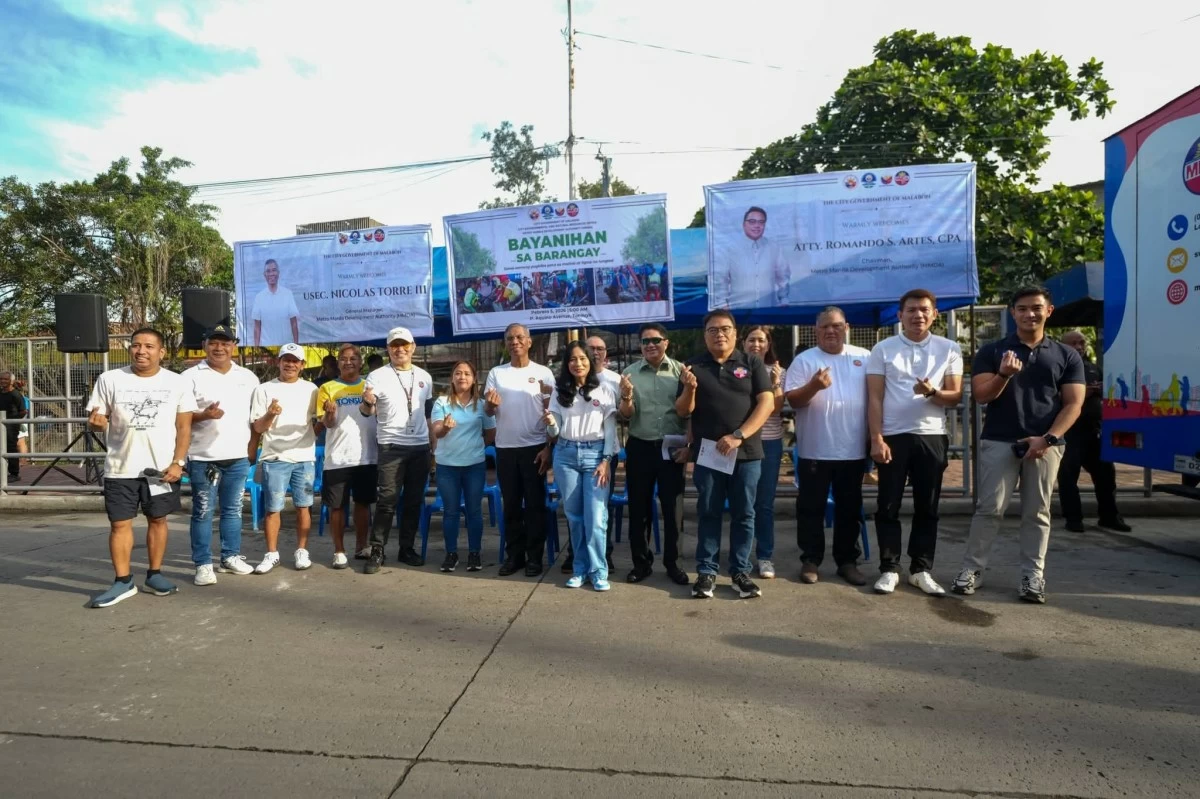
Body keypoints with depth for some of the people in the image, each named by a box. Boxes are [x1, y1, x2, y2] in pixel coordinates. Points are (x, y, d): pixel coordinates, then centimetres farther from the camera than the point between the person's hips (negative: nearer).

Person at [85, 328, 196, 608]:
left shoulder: (177, 383, 1)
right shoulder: (109, 380, 1)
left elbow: (184, 426, 1)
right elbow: (96, 421, 5)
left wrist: (178, 462, -7)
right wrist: (96, 422, -20)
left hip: (161, 466, 0)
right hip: (120, 467, 0)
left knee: (157, 520, 9)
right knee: (119, 523, 3)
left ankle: (154, 575, 22)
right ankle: (123, 582, 14)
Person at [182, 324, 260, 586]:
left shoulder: (248, 377, 9)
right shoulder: (191, 377, -3)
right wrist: (203, 415, -23)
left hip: (239, 457, 4)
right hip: (203, 458, -3)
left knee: (233, 510, 12)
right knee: (203, 512, 2)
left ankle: (231, 557, 23)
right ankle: (203, 564, 10)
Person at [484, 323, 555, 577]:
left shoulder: (543, 373, 0)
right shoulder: (496, 373, 7)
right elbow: (487, 412, 5)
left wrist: (549, 448, -6)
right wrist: (491, 404, -19)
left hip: (534, 447, -2)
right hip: (505, 448, 3)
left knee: (535, 504, 4)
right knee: (511, 504, 9)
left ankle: (534, 556, 13)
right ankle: (514, 554, 19)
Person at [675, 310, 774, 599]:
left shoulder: (752, 363, 4)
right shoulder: (694, 366, 7)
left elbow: (767, 403, -4)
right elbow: (683, 411, 4)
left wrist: (739, 436, -15)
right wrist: (689, 388, -17)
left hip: (746, 452, 0)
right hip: (707, 452, 1)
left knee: (744, 514, 6)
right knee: (708, 513, 6)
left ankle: (740, 571, 17)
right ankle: (706, 571, 14)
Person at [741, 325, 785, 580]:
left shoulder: (777, 372, 4)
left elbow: (775, 408, -5)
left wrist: (775, 384, -17)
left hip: (769, 443, 0)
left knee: (765, 503, 4)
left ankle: (765, 556, 14)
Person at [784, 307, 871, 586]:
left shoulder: (864, 357, 7)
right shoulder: (804, 360, 0)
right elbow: (792, 399, -6)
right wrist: (813, 386, -24)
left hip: (853, 449, 2)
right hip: (814, 450, -2)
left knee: (849, 509, 11)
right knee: (811, 508, 4)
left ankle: (847, 561, 23)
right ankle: (811, 560, 15)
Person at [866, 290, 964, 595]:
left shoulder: (950, 349, 5)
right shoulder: (883, 349, 1)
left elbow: (956, 397, 4)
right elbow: (874, 398, -1)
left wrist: (933, 392, -18)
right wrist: (876, 439, -9)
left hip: (932, 437, 2)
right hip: (893, 437, -1)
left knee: (927, 508, 8)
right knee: (888, 507, 3)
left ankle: (921, 570, 20)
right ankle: (889, 569, 14)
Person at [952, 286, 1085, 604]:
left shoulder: (1067, 356, 10)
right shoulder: (992, 351, 6)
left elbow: (1073, 404, 3)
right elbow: (981, 396, -2)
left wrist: (1048, 438, -10)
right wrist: (1003, 375, -21)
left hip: (1045, 444, 2)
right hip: (998, 442, -1)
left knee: (1037, 513, 7)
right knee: (989, 508, -1)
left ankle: (1033, 576, 14)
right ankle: (972, 569, 6)